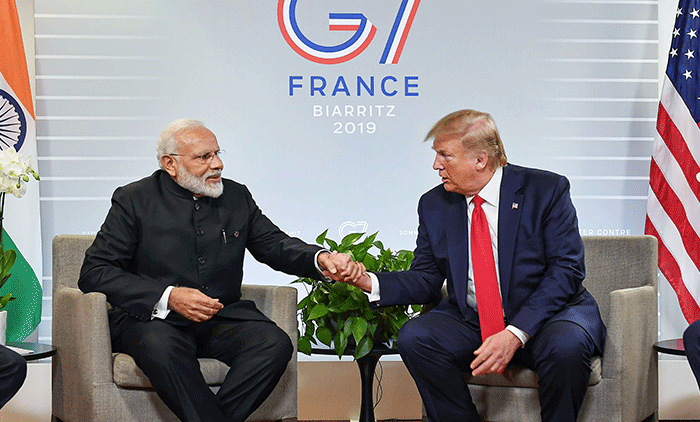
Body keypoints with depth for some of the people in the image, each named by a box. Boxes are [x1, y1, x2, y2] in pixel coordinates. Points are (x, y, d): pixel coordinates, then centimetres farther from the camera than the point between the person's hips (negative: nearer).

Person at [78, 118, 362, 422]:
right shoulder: (134, 200, 0)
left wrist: (320, 260, -9)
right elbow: (94, 272, -6)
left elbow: (275, 245, 15)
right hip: (155, 318, -3)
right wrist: (168, 297, -19)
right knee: (160, 346, -38)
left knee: (275, 343, -25)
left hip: (222, 318, 4)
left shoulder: (237, 196, 12)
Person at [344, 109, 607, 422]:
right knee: (414, 337, -22)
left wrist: (515, 334, -24)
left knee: (565, 346, -35)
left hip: (546, 314, -3)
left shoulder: (546, 190, -7)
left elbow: (566, 270, -13)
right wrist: (370, 282, -13)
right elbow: (426, 280, 7)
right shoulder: (434, 205, 5)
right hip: (470, 322, 3)